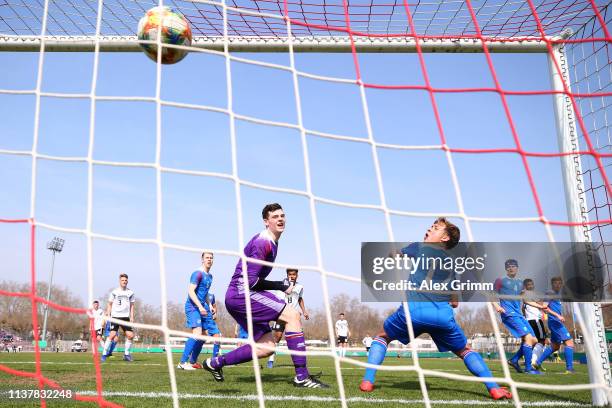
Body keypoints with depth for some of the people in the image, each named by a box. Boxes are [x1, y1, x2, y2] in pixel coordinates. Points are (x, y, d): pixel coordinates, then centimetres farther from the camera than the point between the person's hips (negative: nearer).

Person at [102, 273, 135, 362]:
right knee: (112, 334, -14)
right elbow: (110, 304, 9)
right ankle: (104, 354, -3)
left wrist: (132, 317, 7)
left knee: (130, 335, -6)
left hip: (125, 317, 3)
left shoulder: (130, 293, 9)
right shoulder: (114, 292, 3)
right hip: (115, 316, -3)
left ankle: (126, 354, 10)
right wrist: (108, 315, 1)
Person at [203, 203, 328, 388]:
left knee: (267, 347, 7)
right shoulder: (263, 242, -15)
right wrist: (281, 286, -12)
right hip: (241, 293, -10)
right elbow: (251, 281, -19)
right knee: (292, 315, -16)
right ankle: (301, 376, -15)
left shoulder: (272, 242, 16)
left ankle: (215, 363, 16)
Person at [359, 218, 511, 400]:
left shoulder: (419, 247, 15)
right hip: (443, 313, 3)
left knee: (382, 337, 22)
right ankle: (494, 388, 13)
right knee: (464, 350, 26)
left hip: (413, 309, -3)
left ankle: (367, 382, 8)